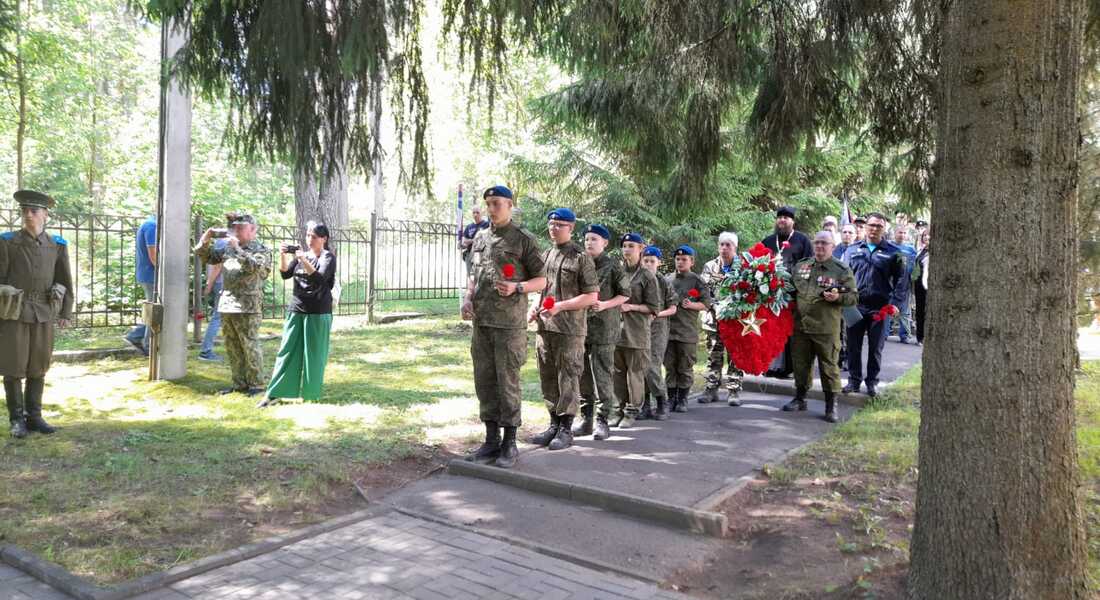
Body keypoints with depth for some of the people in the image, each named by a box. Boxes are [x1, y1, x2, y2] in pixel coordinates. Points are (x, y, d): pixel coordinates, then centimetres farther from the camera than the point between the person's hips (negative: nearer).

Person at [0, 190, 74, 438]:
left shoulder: (57, 245, 3)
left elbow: (66, 281, 9)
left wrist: (65, 313, 6)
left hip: (43, 315, 3)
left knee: (38, 367, 8)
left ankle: (33, 416, 18)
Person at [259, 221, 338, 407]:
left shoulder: (328, 257, -4)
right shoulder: (301, 253, 11)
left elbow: (319, 278, -20)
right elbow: (285, 274, 3)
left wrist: (304, 260, -31)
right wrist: (282, 256, -13)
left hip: (318, 313, -5)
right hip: (296, 310, 5)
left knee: (313, 354, 0)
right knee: (287, 351, 3)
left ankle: (311, 394, 11)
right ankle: (273, 393, 5)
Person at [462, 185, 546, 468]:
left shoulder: (524, 239, -2)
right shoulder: (480, 238, 15)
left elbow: (541, 280, -1)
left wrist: (517, 288, -19)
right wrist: (468, 298, 6)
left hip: (509, 322, -6)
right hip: (481, 320, 6)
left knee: (508, 381, -2)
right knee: (484, 380, 9)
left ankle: (509, 443, 9)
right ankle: (491, 440, 20)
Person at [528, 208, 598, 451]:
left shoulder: (581, 257, -4)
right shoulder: (545, 256, 16)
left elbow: (591, 295, -8)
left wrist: (560, 306, -17)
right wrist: (534, 308, 7)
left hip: (569, 328, -6)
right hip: (544, 326, 7)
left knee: (567, 378, -2)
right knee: (548, 378, 11)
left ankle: (566, 429, 6)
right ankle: (554, 424, 22)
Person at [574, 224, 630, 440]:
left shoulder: (613, 266, -2)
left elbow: (625, 294, -1)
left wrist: (605, 305, -14)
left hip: (604, 327, -5)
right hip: (580, 325, 5)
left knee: (602, 375, -3)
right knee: (583, 373, 9)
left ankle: (602, 420, 4)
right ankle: (586, 418, 18)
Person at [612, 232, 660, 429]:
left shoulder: (647, 277, -1)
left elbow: (654, 308, -2)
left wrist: (631, 307, -12)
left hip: (637, 332, -4)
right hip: (616, 330, 4)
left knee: (635, 373, 2)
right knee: (618, 372, 8)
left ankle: (631, 412, 11)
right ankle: (620, 409, 19)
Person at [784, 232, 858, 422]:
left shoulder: (842, 270, 0)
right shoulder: (800, 266, 12)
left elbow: (854, 296, -1)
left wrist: (838, 297, -19)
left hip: (826, 329, -4)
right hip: (800, 326, 4)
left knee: (828, 366, 1)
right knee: (800, 363, 13)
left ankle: (831, 405, 12)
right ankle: (799, 399, 28)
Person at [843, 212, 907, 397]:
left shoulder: (893, 253, 3)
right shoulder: (853, 250, 9)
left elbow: (900, 280, 1)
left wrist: (895, 303, -9)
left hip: (880, 308, -1)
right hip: (855, 306, 2)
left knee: (876, 347, 8)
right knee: (853, 345, 6)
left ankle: (872, 382, 19)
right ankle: (854, 380, 17)